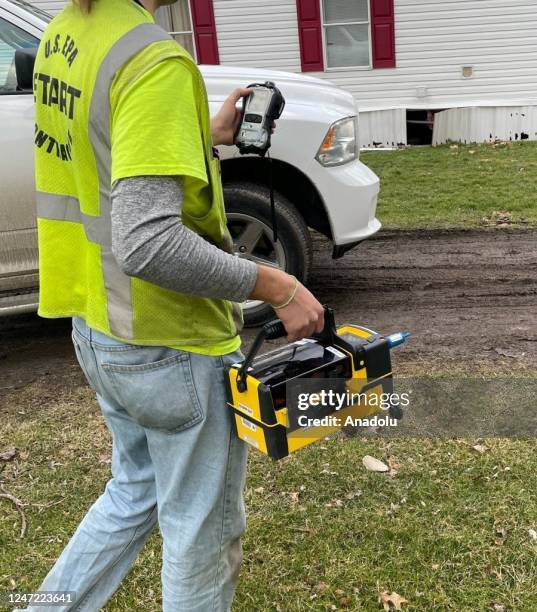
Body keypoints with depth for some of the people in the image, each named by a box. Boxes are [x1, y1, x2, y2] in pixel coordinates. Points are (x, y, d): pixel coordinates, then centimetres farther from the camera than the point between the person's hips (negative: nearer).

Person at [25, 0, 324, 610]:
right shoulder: (155, 60, -23)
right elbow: (148, 243, -32)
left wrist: (207, 136, 15)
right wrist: (275, 286, -22)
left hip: (96, 327, 9)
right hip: (172, 348, -9)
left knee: (135, 490, 29)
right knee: (203, 532, 14)